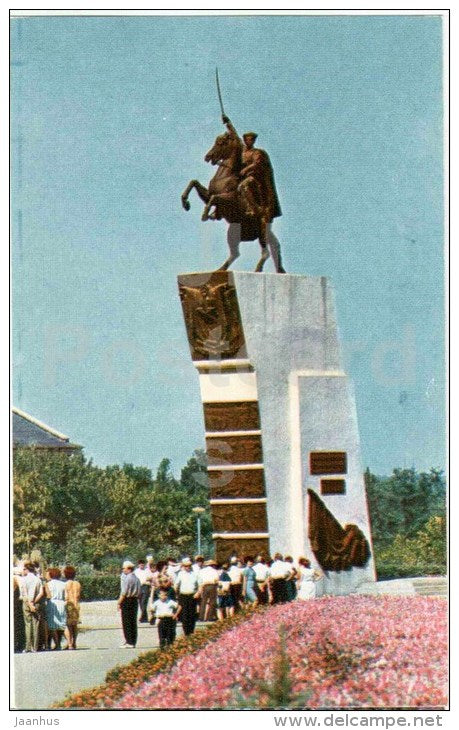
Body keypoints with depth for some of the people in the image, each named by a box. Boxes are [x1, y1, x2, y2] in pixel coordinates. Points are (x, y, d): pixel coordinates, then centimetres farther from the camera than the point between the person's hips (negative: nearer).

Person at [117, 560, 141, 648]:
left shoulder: (127, 579, -15)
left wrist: (119, 602, -10)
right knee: (133, 622, 11)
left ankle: (129, 642, -4)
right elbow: (139, 592, 14)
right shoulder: (136, 579, 10)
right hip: (135, 600, 8)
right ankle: (133, 641, 14)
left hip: (127, 601, -8)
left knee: (126, 622, -3)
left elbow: (124, 593, -17)